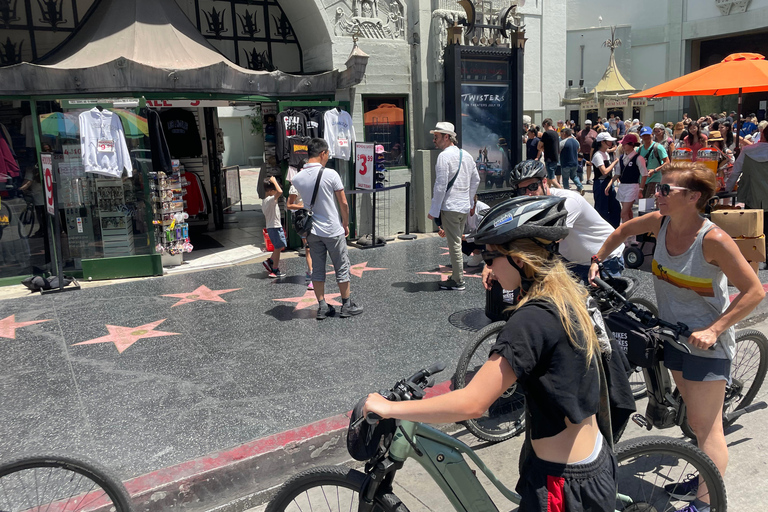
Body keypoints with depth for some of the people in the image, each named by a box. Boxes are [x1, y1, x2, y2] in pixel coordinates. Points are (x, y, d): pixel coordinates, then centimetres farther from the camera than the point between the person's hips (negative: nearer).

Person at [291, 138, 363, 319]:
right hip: (333, 230, -4)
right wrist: (346, 224, 4)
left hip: (311, 231, 4)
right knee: (342, 268, 8)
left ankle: (322, 307, 15)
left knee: (317, 269, 11)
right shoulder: (330, 174, -13)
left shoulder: (297, 178, -1)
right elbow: (343, 203, -7)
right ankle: (347, 306, 15)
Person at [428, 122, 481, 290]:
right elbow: (476, 180, 19)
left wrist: (434, 211, -13)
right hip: (465, 207, 8)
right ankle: (457, 276, 25)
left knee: (454, 245, -2)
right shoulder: (466, 155, 12)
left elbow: (441, 186, -18)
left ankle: (458, 281, 4)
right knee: (457, 243, 17)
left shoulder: (444, 156, -14)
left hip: (449, 207, -8)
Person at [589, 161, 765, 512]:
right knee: (694, 415, 21)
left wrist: (712, 330, -24)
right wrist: (597, 261, 11)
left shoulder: (713, 240, -25)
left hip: (706, 342, -7)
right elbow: (624, 230, 14)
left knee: (705, 424, 2)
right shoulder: (661, 221, -7)